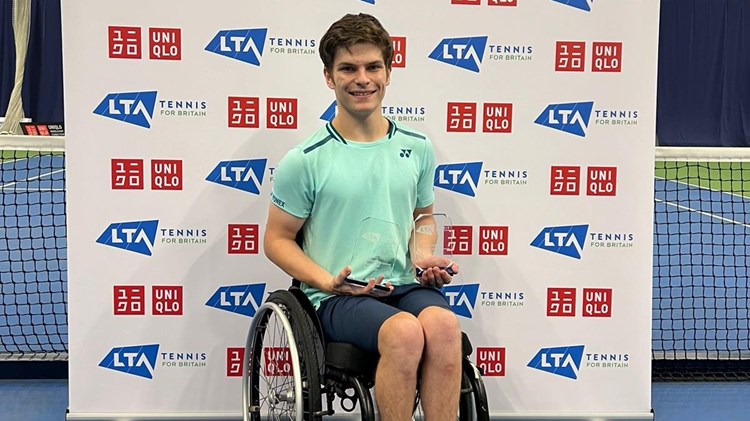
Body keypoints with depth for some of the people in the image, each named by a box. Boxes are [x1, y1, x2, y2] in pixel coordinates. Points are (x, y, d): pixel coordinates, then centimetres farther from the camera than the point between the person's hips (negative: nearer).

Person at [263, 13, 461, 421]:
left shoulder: (417, 147, 11)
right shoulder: (304, 160, -2)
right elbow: (277, 240, 4)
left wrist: (423, 258, 4)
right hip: (337, 298, -3)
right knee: (405, 331, -35)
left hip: (406, 286, 4)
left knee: (443, 324, -32)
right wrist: (327, 281, -11)